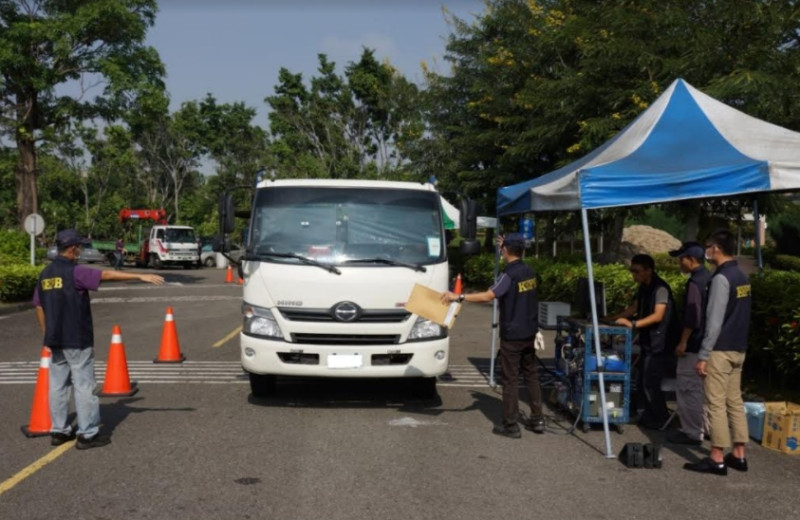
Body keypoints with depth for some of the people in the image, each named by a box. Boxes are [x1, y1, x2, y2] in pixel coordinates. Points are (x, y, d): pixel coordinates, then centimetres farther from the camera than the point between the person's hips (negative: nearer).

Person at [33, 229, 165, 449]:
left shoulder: (45, 274, 9)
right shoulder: (74, 272, -14)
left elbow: (39, 306, 13)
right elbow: (107, 275, -22)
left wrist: (47, 334, 19)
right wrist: (141, 276, -25)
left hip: (55, 340, 8)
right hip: (77, 340, -8)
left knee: (58, 385, 12)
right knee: (84, 385, -2)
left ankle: (58, 431, 18)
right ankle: (87, 434, 1)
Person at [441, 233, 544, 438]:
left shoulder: (509, 275, -17)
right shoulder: (529, 273, 7)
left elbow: (488, 295, -30)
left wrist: (459, 297, -30)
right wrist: (505, 248, 39)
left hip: (512, 336, -8)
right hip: (529, 334, 8)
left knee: (510, 379, -1)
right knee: (531, 375, 15)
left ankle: (511, 425, 4)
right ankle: (537, 420, 20)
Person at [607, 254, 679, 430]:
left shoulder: (660, 288, -17)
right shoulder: (644, 288, 12)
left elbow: (657, 316, -24)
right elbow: (634, 308, 19)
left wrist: (633, 324, -30)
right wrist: (613, 318, 9)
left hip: (659, 343, -9)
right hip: (648, 341, 9)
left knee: (650, 383, -4)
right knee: (641, 381, 12)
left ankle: (661, 419, 12)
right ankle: (649, 415, 24)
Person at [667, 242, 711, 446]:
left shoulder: (694, 282, -18)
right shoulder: (710, 279, 11)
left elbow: (692, 317, -23)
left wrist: (683, 342, -16)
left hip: (694, 345, -10)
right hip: (706, 343, 10)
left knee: (687, 389, -2)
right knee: (699, 388, 18)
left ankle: (691, 432, 2)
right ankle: (702, 427, 26)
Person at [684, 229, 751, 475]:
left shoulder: (721, 278, -16)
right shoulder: (742, 277, 11)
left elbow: (714, 322, -19)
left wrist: (703, 356, -16)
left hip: (720, 350, -9)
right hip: (738, 349, 9)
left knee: (716, 404, -4)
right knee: (735, 402, 12)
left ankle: (716, 459, 0)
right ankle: (738, 455, 17)